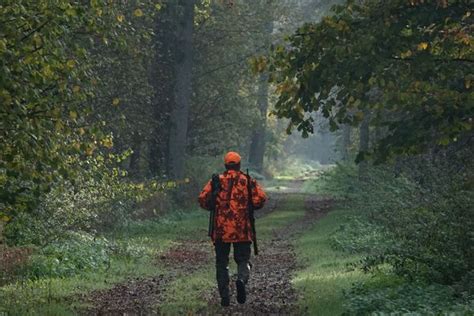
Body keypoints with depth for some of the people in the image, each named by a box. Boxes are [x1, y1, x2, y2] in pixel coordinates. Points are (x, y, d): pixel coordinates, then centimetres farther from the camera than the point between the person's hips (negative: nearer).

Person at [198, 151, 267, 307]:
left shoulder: (217, 181, 3)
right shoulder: (248, 181, 3)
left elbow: (203, 199, -6)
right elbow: (261, 198, -8)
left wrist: (215, 208, 12)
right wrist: (250, 206, 11)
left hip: (220, 230, 0)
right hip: (242, 230, 0)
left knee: (221, 263, 11)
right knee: (243, 260, 9)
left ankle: (225, 297, 5)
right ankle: (241, 279, -23)